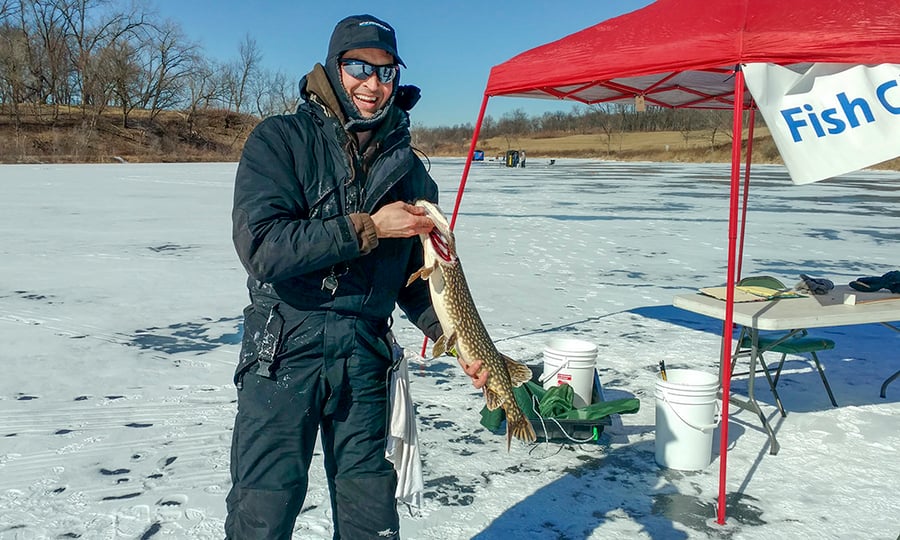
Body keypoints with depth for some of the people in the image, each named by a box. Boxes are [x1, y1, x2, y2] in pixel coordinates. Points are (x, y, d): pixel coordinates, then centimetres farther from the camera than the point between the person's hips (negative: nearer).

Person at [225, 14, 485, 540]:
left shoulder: (408, 169, 9)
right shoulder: (280, 140, -4)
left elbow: (415, 278, 13)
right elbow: (262, 247, -18)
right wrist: (368, 228, -18)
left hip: (365, 358, 4)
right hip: (283, 353, -3)